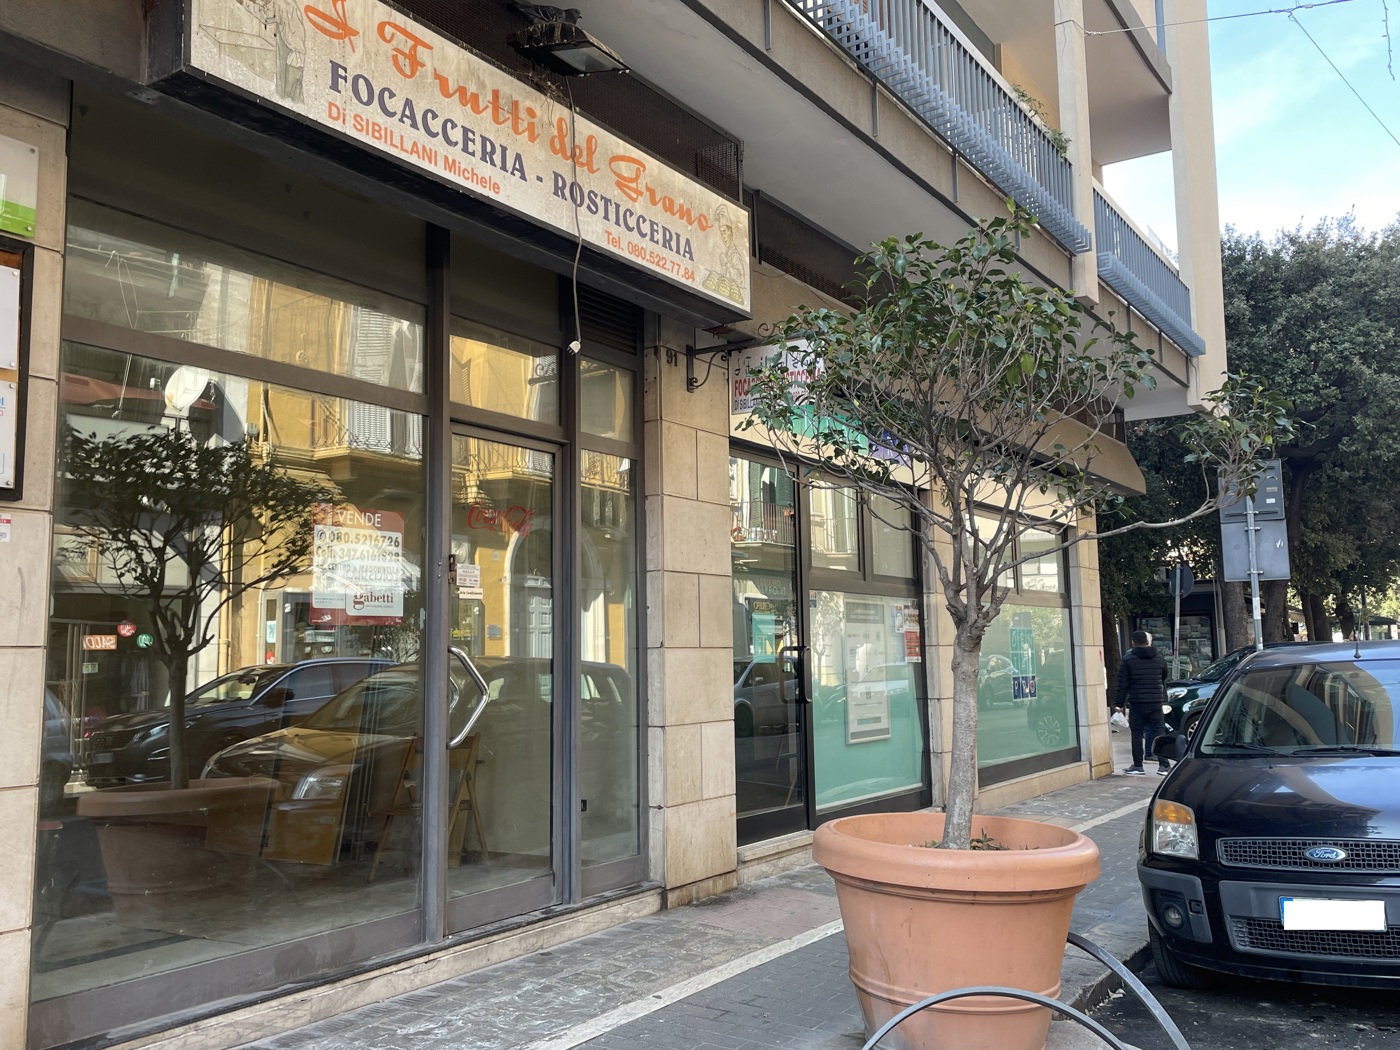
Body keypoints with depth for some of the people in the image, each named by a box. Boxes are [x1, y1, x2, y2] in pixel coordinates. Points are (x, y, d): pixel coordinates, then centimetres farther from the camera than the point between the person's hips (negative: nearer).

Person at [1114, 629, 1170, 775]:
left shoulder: (1128, 660, -5)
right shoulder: (1159, 658, 7)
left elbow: (1122, 684, -6)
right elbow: (1164, 678, 22)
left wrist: (1119, 703, -1)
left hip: (1136, 703, -3)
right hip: (1156, 702, 3)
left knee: (1137, 734, 2)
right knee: (1159, 732, 5)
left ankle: (1137, 766, 3)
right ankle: (1164, 765, 2)